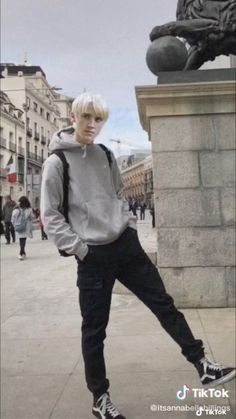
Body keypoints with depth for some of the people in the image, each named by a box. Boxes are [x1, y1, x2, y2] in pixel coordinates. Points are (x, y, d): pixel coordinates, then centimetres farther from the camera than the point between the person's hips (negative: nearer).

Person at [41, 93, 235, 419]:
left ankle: (203, 366, 21)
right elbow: (49, 215, -8)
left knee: (164, 304, 8)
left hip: (125, 245, 5)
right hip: (93, 256, -5)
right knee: (94, 329, 6)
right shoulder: (57, 162, -7)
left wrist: (130, 224, 6)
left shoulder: (105, 155, 9)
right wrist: (79, 248, -13)